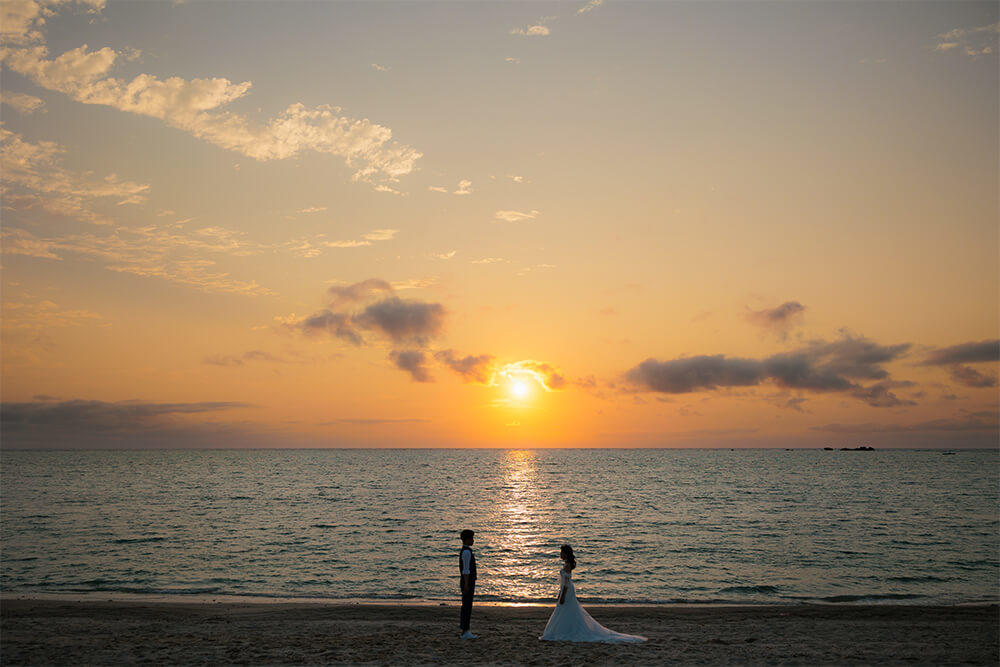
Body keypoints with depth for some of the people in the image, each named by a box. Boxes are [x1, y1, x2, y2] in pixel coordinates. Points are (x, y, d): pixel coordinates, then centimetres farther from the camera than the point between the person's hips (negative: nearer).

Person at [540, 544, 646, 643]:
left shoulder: (567, 565, -18)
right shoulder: (566, 564, 13)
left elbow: (567, 581, -21)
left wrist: (562, 596, -22)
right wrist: (560, 593, 24)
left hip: (567, 592, -10)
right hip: (565, 591, 10)